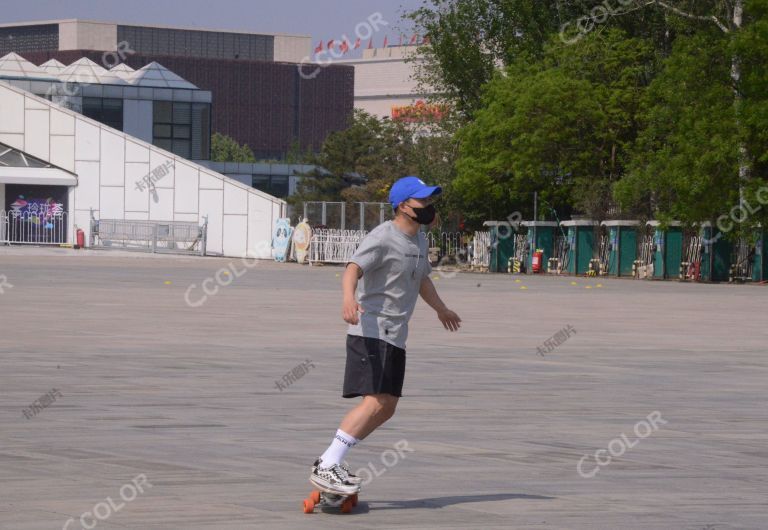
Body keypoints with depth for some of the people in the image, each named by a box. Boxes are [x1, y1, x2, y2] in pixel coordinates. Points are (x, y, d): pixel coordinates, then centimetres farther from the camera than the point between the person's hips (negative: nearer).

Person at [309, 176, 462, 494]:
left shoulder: (419, 240, 16)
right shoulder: (383, 237, -12)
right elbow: (353, 268, -27)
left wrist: (441, 309, 51)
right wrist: (349, 298, -48)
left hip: (395, 337, 10)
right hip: (370, 332, -9)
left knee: (387, 408, 8)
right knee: (374, 402, -20)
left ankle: (330, 462, 15)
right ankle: (326, 468, -18)